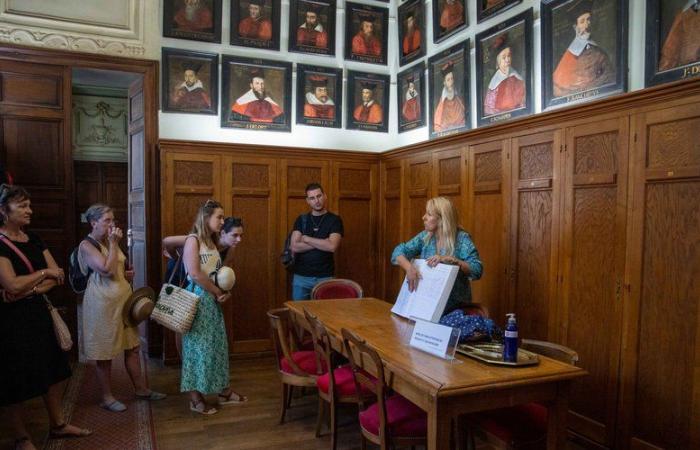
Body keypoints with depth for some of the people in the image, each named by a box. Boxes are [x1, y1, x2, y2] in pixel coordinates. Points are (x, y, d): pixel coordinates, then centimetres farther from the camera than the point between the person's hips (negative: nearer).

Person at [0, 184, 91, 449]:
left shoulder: (33, 239, 7)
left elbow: (58, 276, 3)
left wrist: (31, 289, -13)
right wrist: (44, 273, -10)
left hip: (38, 313, 7)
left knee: (53, 371, 13)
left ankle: (58, 425, 29)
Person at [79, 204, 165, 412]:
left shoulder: (109, 241, 11)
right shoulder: (86, 246, -12)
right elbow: (108, 270, -23)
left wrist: (127, 274, 4)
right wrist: (114, 244, -17)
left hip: (123, 300, 8)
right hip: (102, 303, -7)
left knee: (132, 347, 13)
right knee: (105, 354, 6)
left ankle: (141, 389, 26)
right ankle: (107, 397, 21)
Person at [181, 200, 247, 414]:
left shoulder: (212, 242, 13)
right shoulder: (193, 240, -11)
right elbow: (194, 274, -20)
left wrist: (223, 292, -5)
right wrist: (218, 292, -12)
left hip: (213, 300, 8)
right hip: (198, 299, -8)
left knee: (218, 344, 13)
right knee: (198, 345, 0)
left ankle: (224, 391, 25)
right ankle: (195, 399, 11)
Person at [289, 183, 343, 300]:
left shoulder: (334, 220, -2)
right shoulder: (301, 220, 5)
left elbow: (332, 246, -17)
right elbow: (295, 247, -8)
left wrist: (306, 239, -9)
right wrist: (322, 243, -13)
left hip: (325, 277, -2)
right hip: (301, 277, 2)